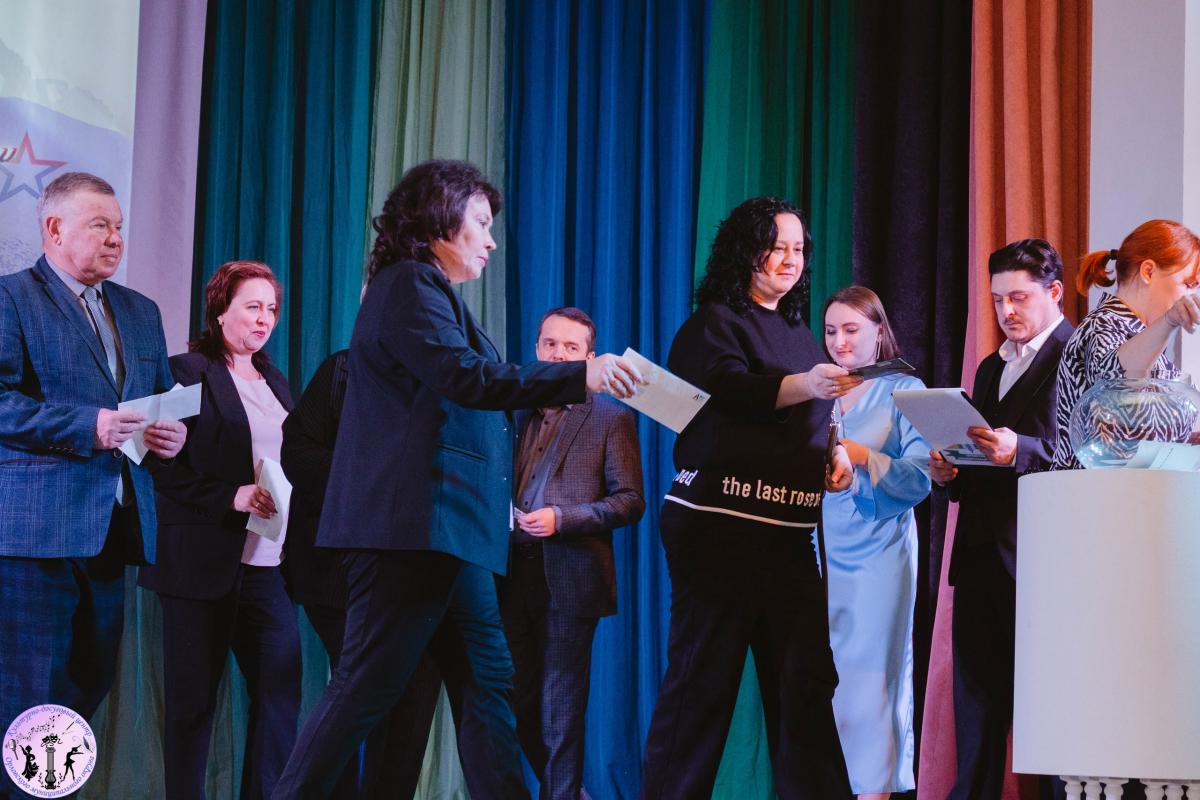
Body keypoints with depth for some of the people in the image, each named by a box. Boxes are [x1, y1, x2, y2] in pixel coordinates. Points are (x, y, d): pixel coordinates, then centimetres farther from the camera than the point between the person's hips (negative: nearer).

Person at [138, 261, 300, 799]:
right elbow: (166, 467, -9)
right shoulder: (187, 371, -2)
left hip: (268, 566, 6)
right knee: (192, 699, 0)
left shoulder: (274, 383, 19)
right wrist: (233, 497, -18)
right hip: (205, 563, -6)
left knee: (281, 691, -2)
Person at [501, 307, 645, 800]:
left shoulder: (611, 420, 3)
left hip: (569, 579, -4)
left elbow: (629, 501, -4)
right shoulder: (516, 413, 16)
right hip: (514, 576, 5)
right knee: (520, 702, 8)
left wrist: (561, 518, -15)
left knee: (560, 707, -3)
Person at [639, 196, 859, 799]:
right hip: (720, 524, -7)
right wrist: (806, 384, -37)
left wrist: (834, 452, 7)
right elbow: (732, 389, -21)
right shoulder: (713, 323, -2)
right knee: (703, 679, -6)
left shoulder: (796, 332, 19)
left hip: (789, 533, 7)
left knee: (807, 680, 3)